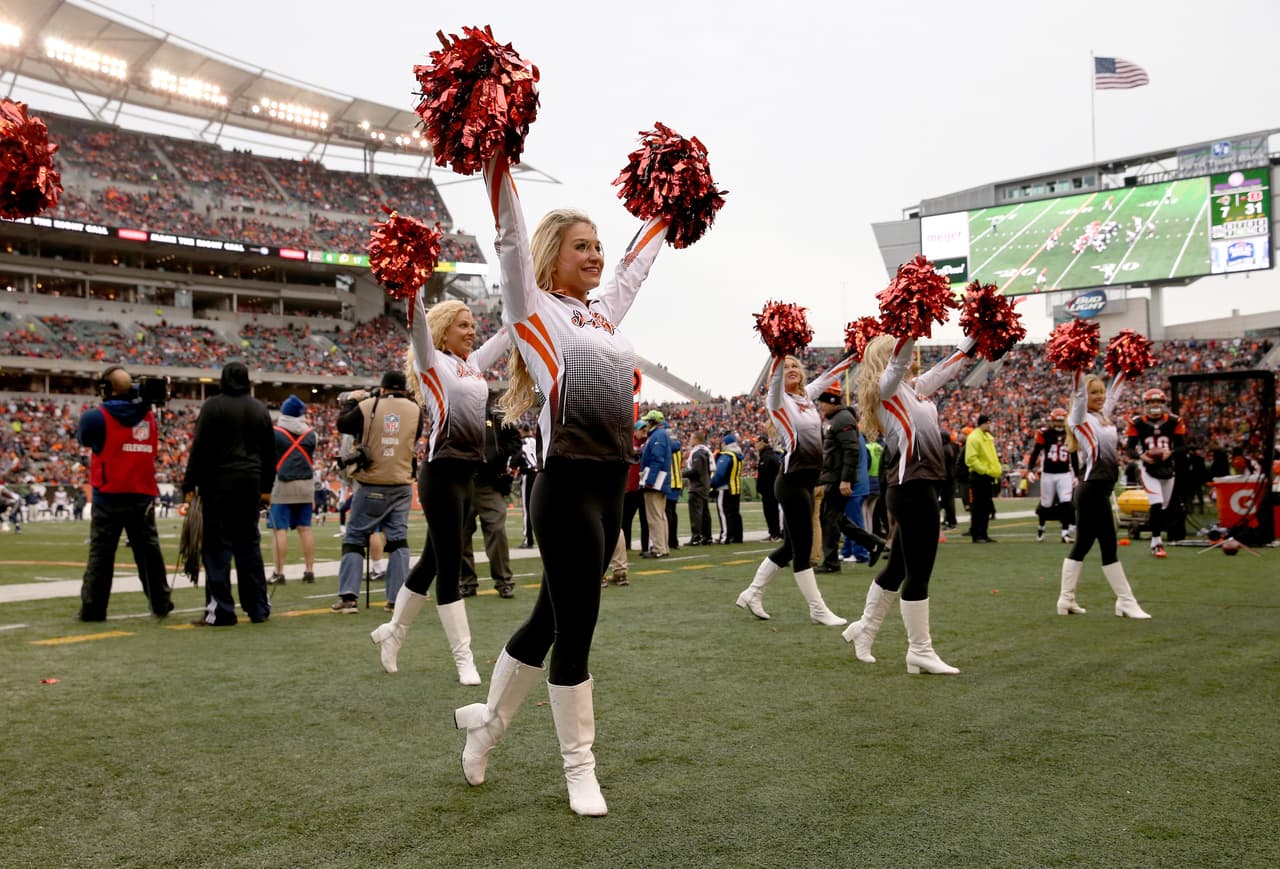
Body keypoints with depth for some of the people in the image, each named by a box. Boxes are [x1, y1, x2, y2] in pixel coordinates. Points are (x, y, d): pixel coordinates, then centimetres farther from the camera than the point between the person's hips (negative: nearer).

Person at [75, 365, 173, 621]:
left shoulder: (97, 416, -8)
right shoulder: (148, 415, 5)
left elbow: (83, 439, 8)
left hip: (109, 496, -3)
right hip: (142, 495, 3)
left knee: (101, 553, 3)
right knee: (148, 550, 11)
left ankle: (92, 609, 4)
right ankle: (161, 604, 15)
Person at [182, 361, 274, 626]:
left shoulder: (213, 406, -5)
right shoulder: (260, 409, 12)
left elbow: (199, 449, -7)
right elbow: (270, 453, 15)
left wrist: (189, 485, -3)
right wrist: (266, 487, 21)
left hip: (218, 484, -5)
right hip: (251, 484, 5)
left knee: (217, 545, -2)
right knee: (249, 544, 11)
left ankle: (220, 611, -3)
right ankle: (258, 608, 13)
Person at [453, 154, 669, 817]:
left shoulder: (602, 312, 18)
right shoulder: (533, 306, 0)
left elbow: (636, 260, 32)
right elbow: (510, 234, -8)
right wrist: (496, 156, -14)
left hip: (611, 486, 8)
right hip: (568, 484, -8)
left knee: (551, 618, 16)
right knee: (575, 628, 0)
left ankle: (488, 718, 35)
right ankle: (578, 767, 15)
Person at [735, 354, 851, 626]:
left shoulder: (807, 395, 13)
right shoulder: (778, 400, -8)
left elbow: (829, 374, 25)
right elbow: (775, 378, -28)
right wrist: (779, 354, -46)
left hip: (807, 481, 9)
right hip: (792, 482, -9)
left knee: (790, 546, 14)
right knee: (802, 548, -1)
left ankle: (752, 594, 26)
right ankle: (818, 610, 7)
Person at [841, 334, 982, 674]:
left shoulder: (913, 388, 18)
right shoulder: (887, 387, -6)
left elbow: (946, 367, 28)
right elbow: (899, 354, -23)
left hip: (918, 487, 10)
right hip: (911, 488, -10)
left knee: (899, 567, 18)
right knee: (918, 573, -3)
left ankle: (865, 628, 33)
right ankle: (920, 651, 5)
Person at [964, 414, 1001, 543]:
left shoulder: (988, 436, 15)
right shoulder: (974, 437, -12)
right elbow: (971, 459, -19)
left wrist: (997, 469, 12)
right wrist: (985, 470, -19)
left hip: (989, 476, 9)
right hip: (979, 476, -9)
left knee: (987, 507, 11)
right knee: (978, 507, -5)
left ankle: (983, 534, 17)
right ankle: (976, 535, -1)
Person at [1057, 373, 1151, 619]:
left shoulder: (1104, 416, 16)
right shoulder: (1080, 417, -5)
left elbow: (1115, 390, 24)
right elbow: (1079, 390, -16)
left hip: (1100, 489, 9)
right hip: (1092, 489, -9)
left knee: (1082, 545, 10)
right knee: (1108, 546, -4)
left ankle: (1066, 599, 15)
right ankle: (1126, 602, 2)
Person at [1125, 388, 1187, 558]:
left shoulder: (1174, 421, -2)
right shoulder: (1137, 423, -7)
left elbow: (1182, 445, -1)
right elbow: (1129, 448, -5)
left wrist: (1170, 452, -20)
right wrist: (1141, 456, -25)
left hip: (1168, 470, 3)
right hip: (1148, 470, -3)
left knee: (1164, 508, 11)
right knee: (1156, 506, -15)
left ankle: (1157, 538, 27)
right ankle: (1157, 543, -5)